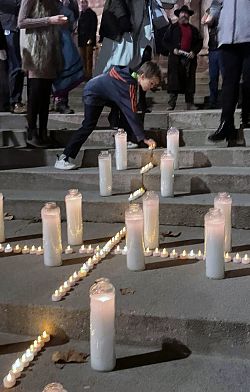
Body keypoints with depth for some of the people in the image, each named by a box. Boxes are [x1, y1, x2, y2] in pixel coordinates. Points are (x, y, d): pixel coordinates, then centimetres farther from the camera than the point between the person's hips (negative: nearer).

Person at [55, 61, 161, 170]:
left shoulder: (132, 74, -8)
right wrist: (143, 138, -36)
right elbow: (131, 114, -36)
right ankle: (62, 159, -18)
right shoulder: (128, 85, -34)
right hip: (93, 94, -10)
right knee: (88, 126, -17)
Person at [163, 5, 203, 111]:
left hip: (190, 58, 2)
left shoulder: (193, 29, 19)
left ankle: (190, 103, 3)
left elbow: (200, 42, 16)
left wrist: (194, 52, -2)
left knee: (189, 81, 0)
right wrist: (173, 49, -8)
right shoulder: (172, 27, 12)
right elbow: (165, 40, 8)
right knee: (173, 80, -8)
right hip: (176, 58, -2)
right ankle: (171, 104, -7)